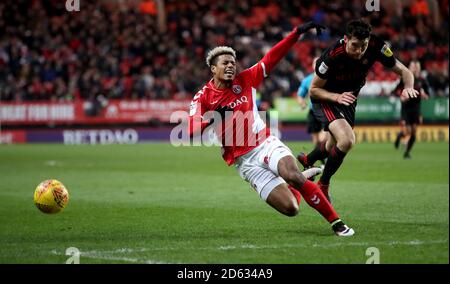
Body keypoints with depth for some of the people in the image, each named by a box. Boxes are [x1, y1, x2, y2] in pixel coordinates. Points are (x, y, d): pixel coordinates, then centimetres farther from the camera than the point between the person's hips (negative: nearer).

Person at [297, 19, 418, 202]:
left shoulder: (376, 47, -25)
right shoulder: (332, 56, -35)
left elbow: (404, 71, -14)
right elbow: (313, 90, -22)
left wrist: (408, 87, -35)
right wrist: (337, 97, -39)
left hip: (348, 99, 6)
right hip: (325, 99, -6)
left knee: (333, 147, 22)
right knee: (347, 140, -28)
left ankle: (306, 160, 56)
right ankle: (323, 185, -6)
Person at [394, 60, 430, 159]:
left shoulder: (422, 81, 3)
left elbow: (427, 96, 10)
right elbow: (396, 90, 5)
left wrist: (423, 94, -12)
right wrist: (401, 96, -13)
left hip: (416, 109, 2)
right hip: (406, 108, -2)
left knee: (414, 133, -3)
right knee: (406, 133, -9)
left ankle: (407, 152, 14)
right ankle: (399, 135, 28)